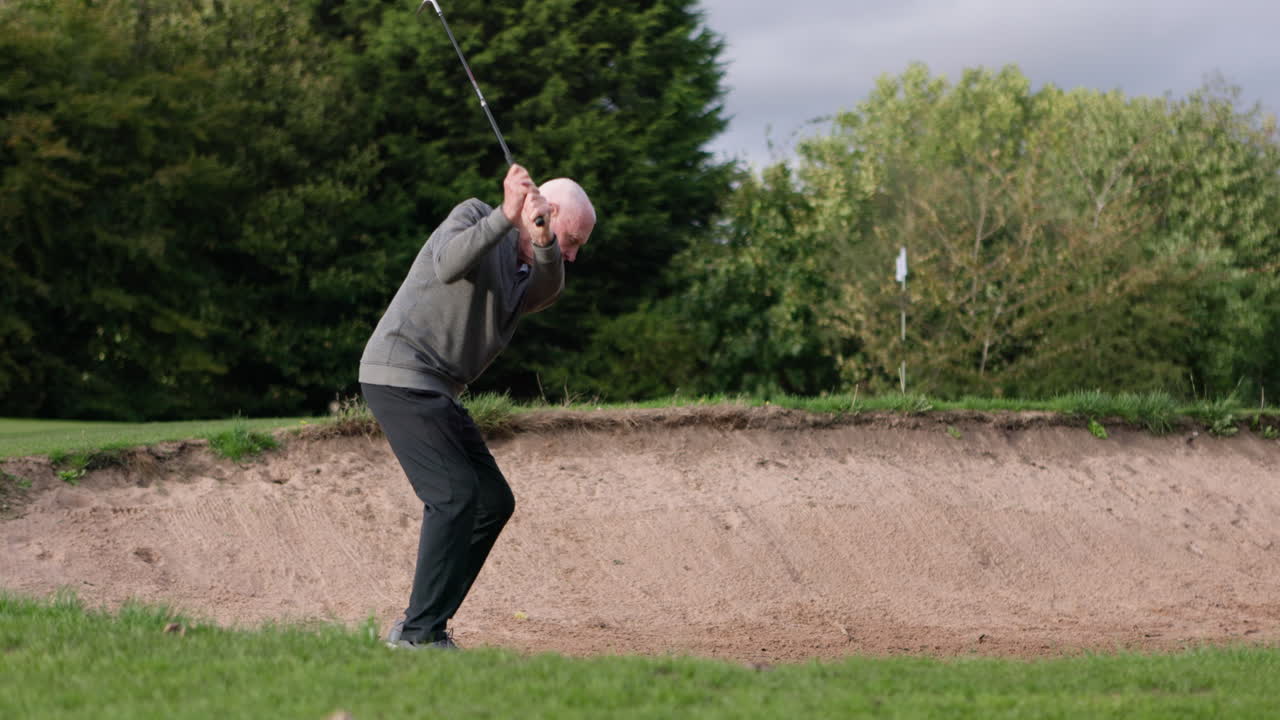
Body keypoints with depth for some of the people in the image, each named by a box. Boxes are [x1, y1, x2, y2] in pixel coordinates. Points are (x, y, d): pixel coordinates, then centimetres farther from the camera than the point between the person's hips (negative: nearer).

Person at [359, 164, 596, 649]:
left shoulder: (532, 274, 18)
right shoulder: (475, 217, -2)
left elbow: (548, 289, -8)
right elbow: (448, 265, -25)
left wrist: (544, 244, -29)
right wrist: (507, 216, -34)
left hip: (434, 391, 10)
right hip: (399, 374, -10)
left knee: (493, 500, 10)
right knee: (455, 495, -17)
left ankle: (419, 626, 11)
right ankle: (421, 634, -16)